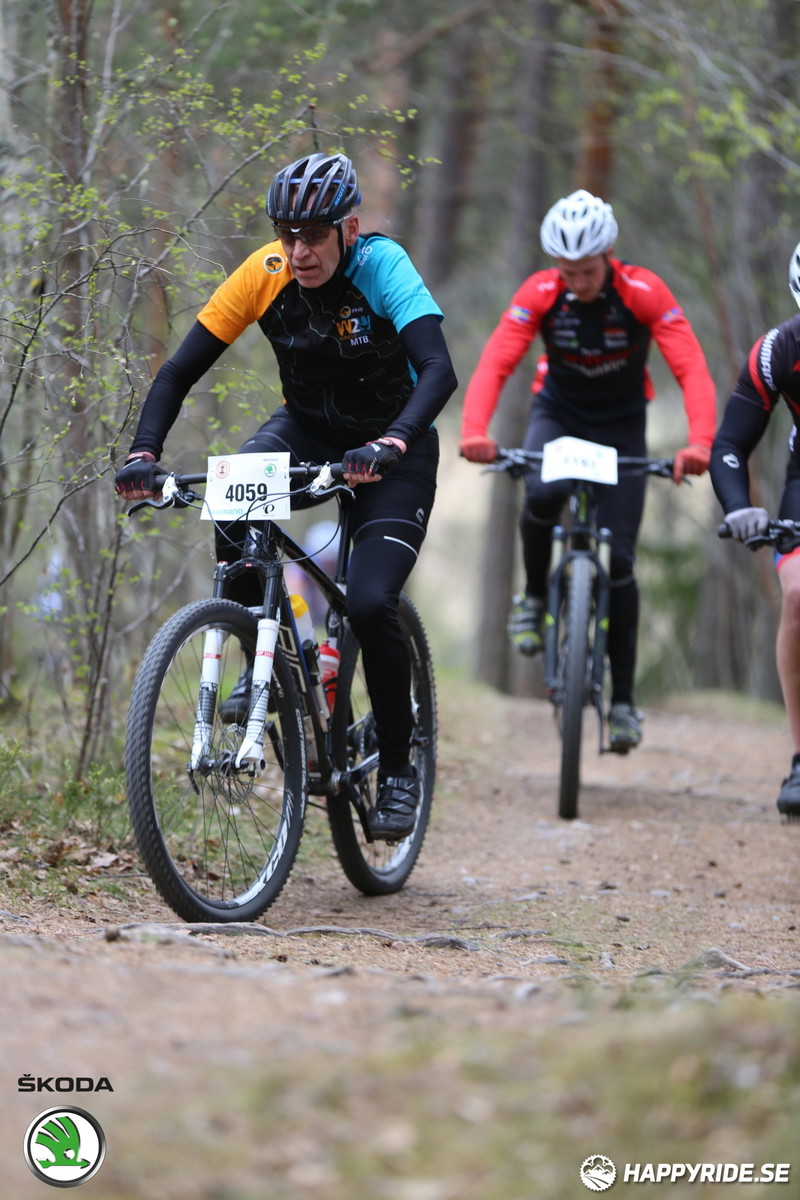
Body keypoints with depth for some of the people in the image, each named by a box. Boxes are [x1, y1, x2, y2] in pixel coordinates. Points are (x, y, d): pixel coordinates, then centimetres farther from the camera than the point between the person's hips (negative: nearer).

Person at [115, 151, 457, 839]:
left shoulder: (383, 267, -26)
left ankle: (398, 768, 0)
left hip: (392, 451, -3)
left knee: (370, 605, -21)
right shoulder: (265, 273, -17)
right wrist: (144, 453, -32)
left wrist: (392, 444, -57)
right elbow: (180, 372, -15)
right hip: (307, 430, 3)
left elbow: (438, 370, -39)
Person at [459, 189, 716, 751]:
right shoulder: (540, 293, -21)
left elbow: (693, 371, -31)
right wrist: (475, 431, -49)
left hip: (621, 426, 0)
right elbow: (494, 364, -30)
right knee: (543, 496, -34)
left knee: (618, 559, -8)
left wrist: (700, 442, -48)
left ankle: (623, 698, 2)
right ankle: (534, 595, -5)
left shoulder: (645, 293, -24)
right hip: (558, 414, 0)